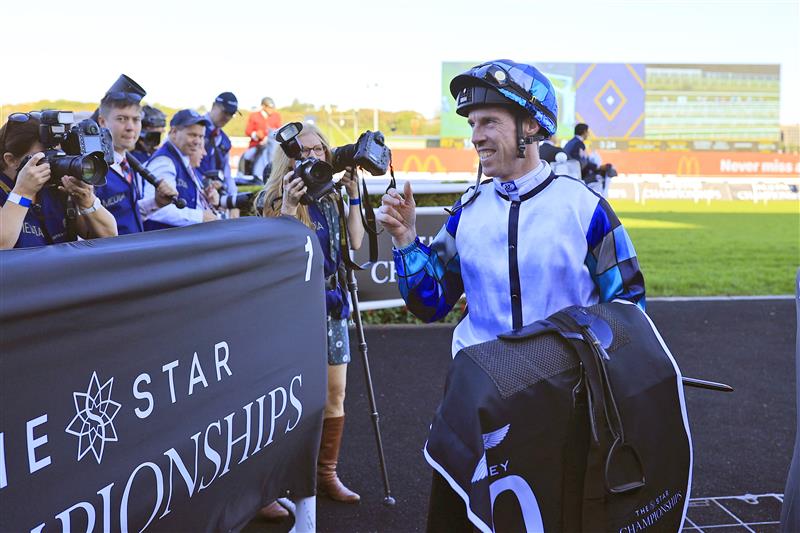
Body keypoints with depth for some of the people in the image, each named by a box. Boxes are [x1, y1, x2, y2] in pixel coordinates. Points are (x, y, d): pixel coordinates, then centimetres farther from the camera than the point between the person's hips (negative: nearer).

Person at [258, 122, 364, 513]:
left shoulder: (329, 197, 12)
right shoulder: (278, 197, -6)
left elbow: (354, 243, 5)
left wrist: (354, 196, 2)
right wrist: (289, 203, -32)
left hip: (331, 303, 6)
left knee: (334, 394, 9)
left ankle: (327, 472, 21)